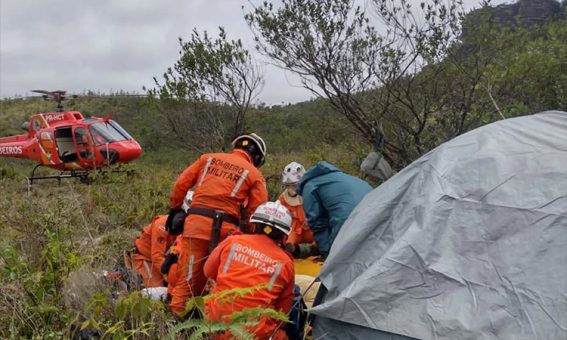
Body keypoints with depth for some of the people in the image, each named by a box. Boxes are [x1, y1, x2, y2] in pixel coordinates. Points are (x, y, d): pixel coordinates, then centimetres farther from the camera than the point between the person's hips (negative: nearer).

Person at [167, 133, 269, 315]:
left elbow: (181, 183, 15)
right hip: (225, 228, -2)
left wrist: (174, 208, 25)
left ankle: (176, 311, 12)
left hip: (195, 221, 3)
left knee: (189, 273, 8)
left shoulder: (208, 158, 16)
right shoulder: (254, 174, 8)